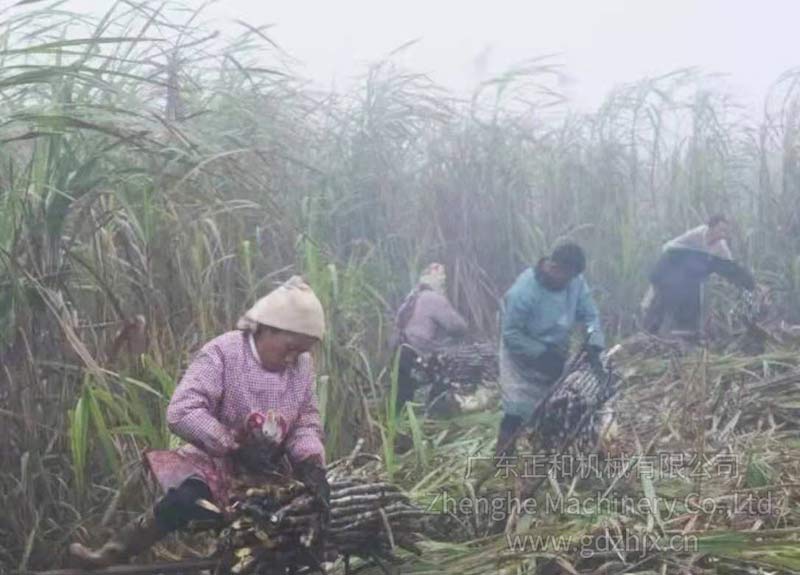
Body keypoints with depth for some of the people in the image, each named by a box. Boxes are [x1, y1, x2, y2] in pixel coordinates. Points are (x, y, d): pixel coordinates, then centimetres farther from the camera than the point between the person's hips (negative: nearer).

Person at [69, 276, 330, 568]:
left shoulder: (302, 365, 1)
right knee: (190, 497, -34)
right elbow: (181, 413, -25)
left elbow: (307, 423, 3)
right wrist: (234, 445, -29)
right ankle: (116, 551, -13)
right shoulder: (221, 354, -16)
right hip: (215, 461, -5)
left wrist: (311, 463, -18)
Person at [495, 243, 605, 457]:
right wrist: (543, 354, -29)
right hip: (523, 360, -6)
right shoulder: (523, 291, -31)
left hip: (554, 356, 6)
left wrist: (595, 340, -25)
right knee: (515, 415, -9)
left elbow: (589, 314, -6)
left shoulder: (575, 281, -15)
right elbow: (510, 334, -26)